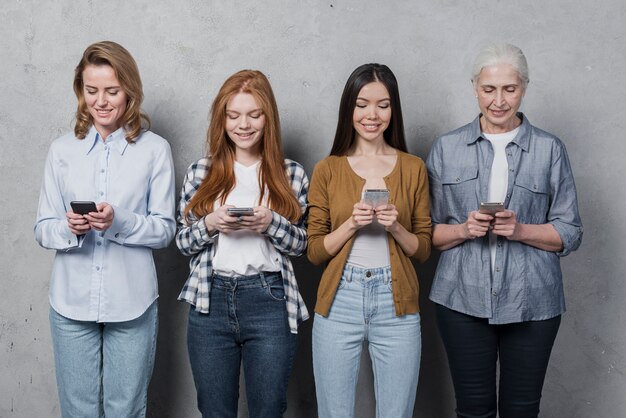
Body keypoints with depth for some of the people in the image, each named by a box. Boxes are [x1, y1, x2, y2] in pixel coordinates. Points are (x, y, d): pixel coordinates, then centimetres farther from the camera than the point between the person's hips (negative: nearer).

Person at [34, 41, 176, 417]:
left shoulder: (155, 149, -2)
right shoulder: (63, 150, 4)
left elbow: (165, 228, -2)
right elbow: (43, 229, 5)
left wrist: (120, 222, -20)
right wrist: (68, 228, -17)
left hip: (131, 302, -2)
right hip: (72, 301, 2)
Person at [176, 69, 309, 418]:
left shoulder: (291, 174, 3)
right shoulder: (201, 172, 5)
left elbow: (302, 244, 5)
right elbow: (182, 242, 7)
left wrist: (271, 223, -15)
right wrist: (210, 224, -13)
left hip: (270, 302, -1)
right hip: (210, 302, 1)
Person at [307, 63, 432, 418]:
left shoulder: (413, 168, 6)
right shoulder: (327, 169, 4)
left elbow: (424, 250, 7)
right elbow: (315, 251, 3)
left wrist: (396, 228, -12)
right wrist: (351, 224, -13)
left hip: (396, 306, 0)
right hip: (339, 302, 0)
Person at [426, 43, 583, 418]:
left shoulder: (550, 150, 2)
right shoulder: (447, 148, 5)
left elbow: (570, 233, 2)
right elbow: (430, 231, 6)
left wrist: (520, 230, -15)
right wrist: (464, 230, -14)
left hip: (531, 302, 0)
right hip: (463, 299, 1)